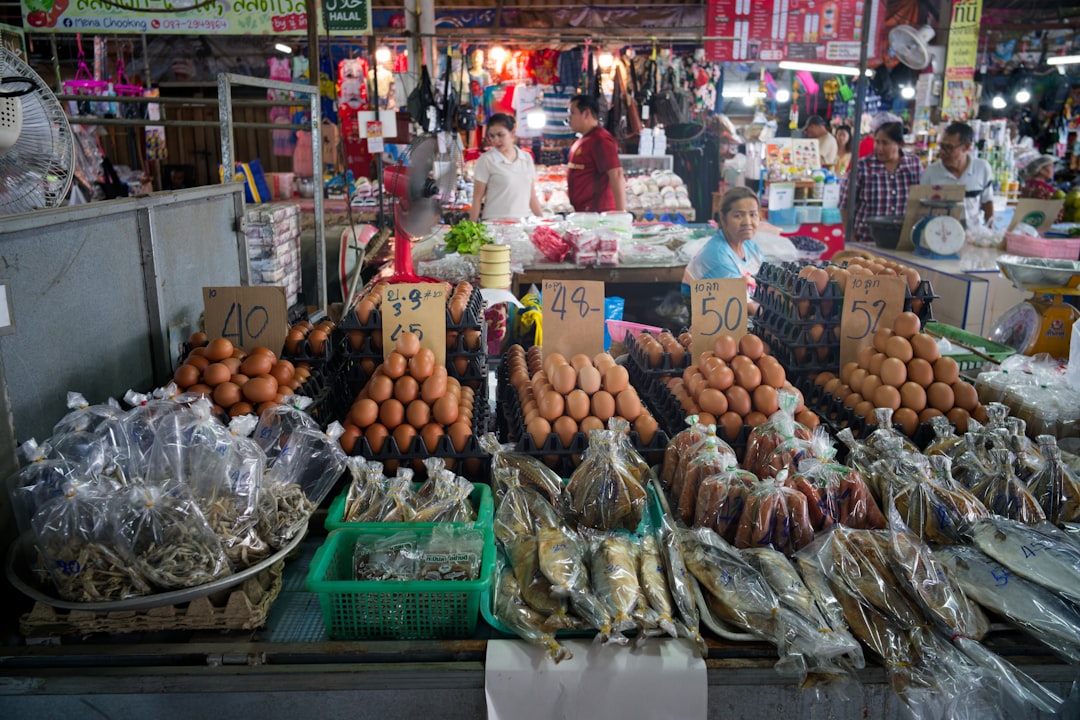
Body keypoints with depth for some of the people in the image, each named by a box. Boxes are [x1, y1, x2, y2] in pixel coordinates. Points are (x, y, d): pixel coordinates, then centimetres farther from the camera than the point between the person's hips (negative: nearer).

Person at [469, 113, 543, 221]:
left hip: (522, 222, 4)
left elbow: (532, 196, 15)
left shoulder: (526, 158, 10)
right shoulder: (486, 160, -2)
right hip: (494, 223, -3)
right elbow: (477, 198, -2)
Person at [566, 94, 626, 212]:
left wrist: (620, 212, -27)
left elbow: (616, 175, -22)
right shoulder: (582, 140, 16)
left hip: (597, 212, -9)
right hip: (581, 212, 9)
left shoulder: (600, 140, -14)